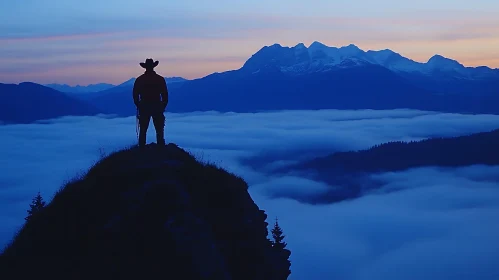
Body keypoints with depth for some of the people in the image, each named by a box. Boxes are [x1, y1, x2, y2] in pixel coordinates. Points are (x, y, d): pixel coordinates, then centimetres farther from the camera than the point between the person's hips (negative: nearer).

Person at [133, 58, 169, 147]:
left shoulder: (139, 79, -1)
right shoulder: (160, 79, -2)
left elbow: (135, 95, 2)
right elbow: (165, 94, -1)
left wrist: (138, 106, 14)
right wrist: (163, 106, 10)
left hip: (144, 107, 1)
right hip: (157, 108, -1)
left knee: (143, 131, 6)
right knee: (159, 131, 5)